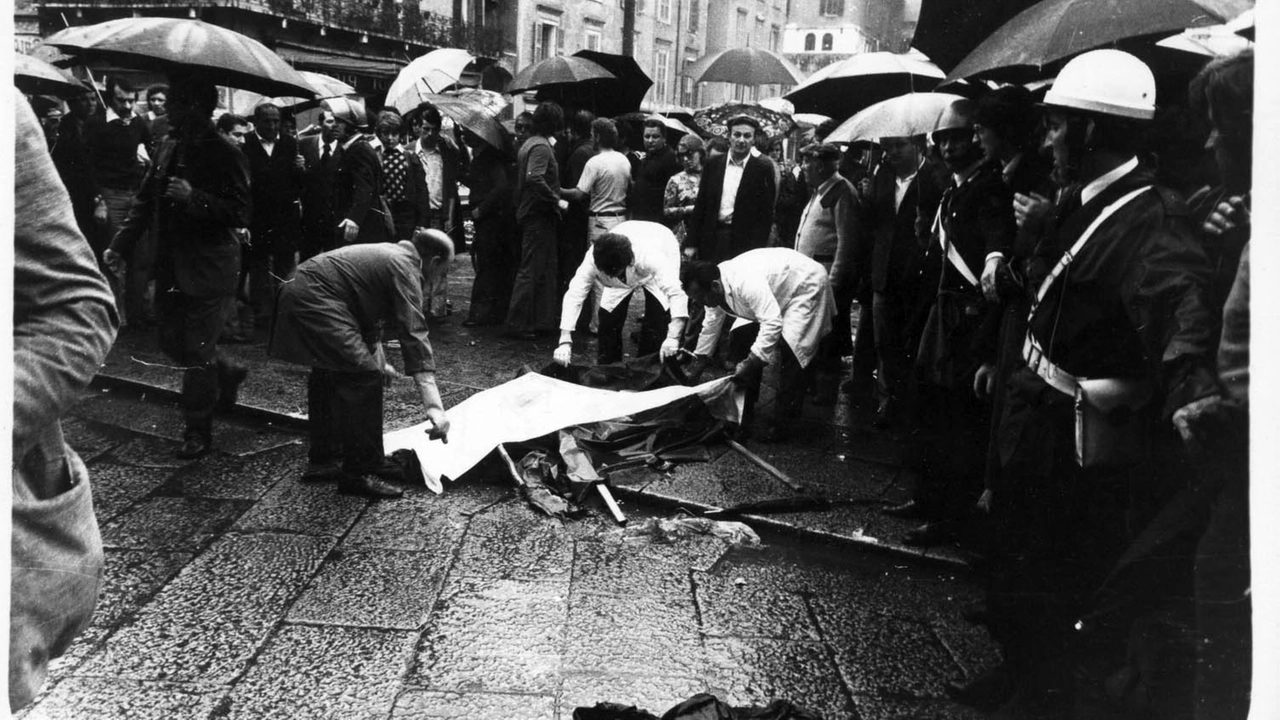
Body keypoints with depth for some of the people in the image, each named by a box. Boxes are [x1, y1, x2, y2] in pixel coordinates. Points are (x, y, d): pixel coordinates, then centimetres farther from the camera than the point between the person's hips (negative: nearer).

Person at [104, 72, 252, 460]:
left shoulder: (225, 155, -14)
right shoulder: (168, 147, 9)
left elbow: (240, 213, -19)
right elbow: (146, 200, 16)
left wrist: (194, 198, -28)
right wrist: (121, 243, 9)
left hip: (207, 270, -7)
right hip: (171, 266, 8)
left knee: (197, 350, -1)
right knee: (172, 343, 15)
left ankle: (198, 431, 12)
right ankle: (227, 373, 42)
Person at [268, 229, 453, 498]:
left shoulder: (387, 253, 20)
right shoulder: (404, 267, -9)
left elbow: (371, 313, 35)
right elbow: (414, 335, -19)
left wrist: (378, 361, 44)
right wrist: (434, 406, -24)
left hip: (297, 292, 11)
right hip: (316, 302, -11)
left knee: (328, 377, 24)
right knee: (365, 377, -12)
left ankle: (321, 461, 37)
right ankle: (359, 474, -6)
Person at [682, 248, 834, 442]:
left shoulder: (746, 282, -40)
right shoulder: (714, 287, -12)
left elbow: (772, 323, -43)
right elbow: (711, 326, 2)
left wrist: (749, 363, -41)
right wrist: (696, 368, 5)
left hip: (806, 286, -9)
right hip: (777, 292, 9)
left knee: (788, 351, -21)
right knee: (742, 338, -3)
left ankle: (783, 423, -9)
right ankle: (743, 413, 8)